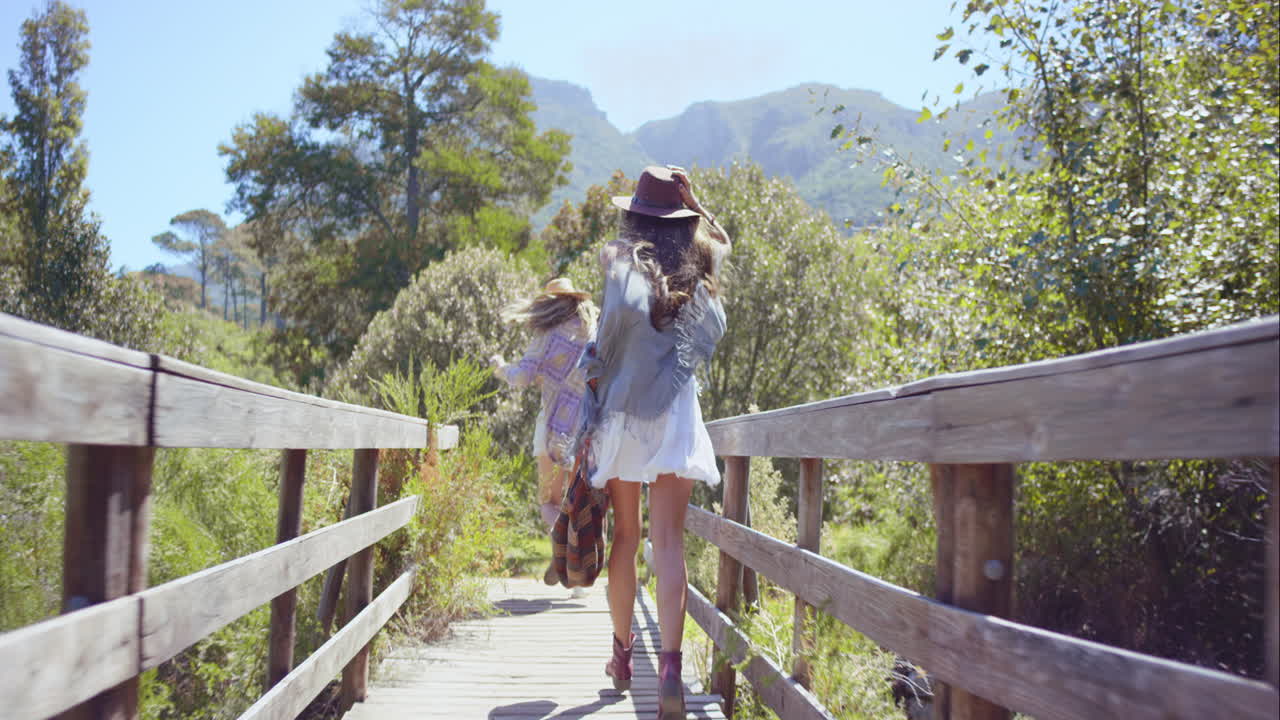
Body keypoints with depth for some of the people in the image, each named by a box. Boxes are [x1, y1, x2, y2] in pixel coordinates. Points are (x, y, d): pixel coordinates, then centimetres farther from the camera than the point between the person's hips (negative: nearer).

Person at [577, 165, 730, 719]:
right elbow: (722, 239, 30)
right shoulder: (700, 261, 8)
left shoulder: (622, 256, -2)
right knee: (668, 538, -4)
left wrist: (601, 357, -8)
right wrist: (693, 205, 22)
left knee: (625, 533, 13)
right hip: (677, 410, 1)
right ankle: (670, 663, -17)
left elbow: (629, 305, -20)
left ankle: (623, 652, 26)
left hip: (622, 407, -1)